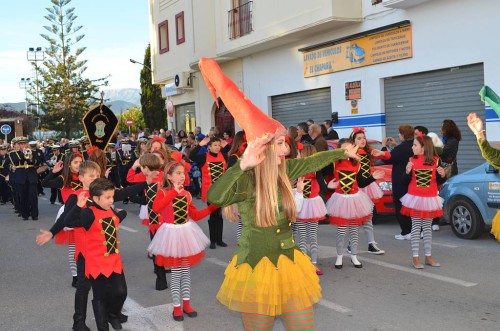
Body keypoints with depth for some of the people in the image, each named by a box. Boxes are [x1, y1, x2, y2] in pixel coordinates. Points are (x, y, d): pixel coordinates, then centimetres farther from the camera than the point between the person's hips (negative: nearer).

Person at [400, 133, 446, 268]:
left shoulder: (435, 161, -3)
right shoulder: (412, 160, -4)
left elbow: (439, 181, 3)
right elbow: (406, 181, -1)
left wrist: (442, 175, -17)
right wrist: (407, 172, -20)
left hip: (430, 199, 1)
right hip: (415, 198, -1)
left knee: (427, 228, 11)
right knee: (416, 228, 3)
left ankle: (428, 256, 20)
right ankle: (415, 258, 8)